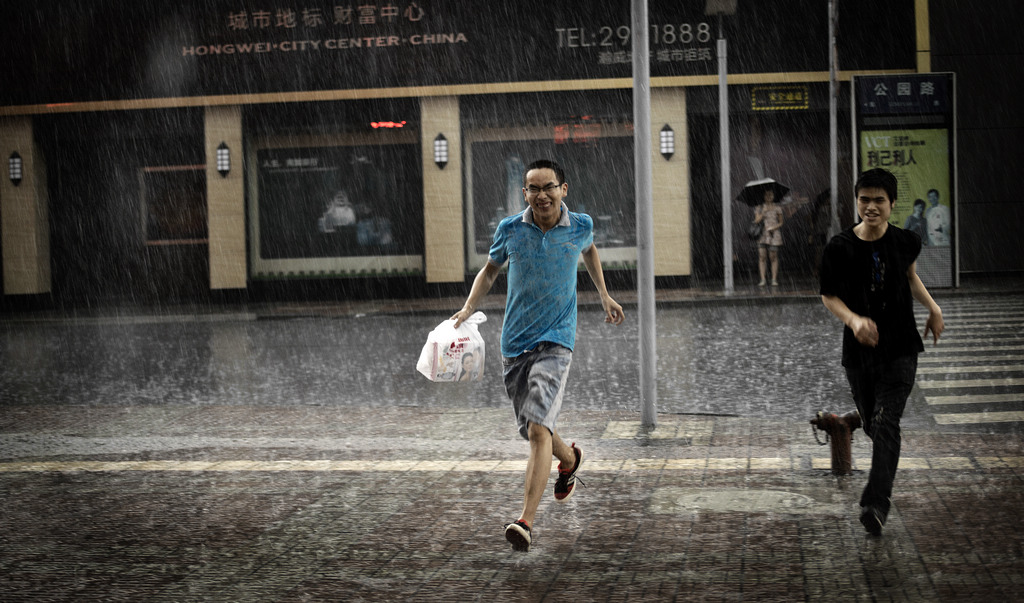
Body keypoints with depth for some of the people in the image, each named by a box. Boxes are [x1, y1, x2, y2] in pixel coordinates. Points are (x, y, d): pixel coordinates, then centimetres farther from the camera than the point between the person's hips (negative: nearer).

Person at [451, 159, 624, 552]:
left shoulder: (581, 226, -2)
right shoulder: (509, 230, -2)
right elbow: (490, 269, 13)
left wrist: (604, 296, 23)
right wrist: (469, 308, -2)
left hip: (556, 341, -3)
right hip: (514, 343, 3)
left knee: (538, 428, -19)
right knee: (531, 428, 15)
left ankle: (526, 521, -23)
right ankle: (569, 460, 50)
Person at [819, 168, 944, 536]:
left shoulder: (905, 242, -3)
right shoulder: (840, 248, -9)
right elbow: (828, 297, -2)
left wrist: (932, 307, 8)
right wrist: (853, 320, -19)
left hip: (900, 349, -1)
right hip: (859, 351, 1)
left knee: (885, 424, -15)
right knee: (872, 425, 14)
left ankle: (876, 503, -19)